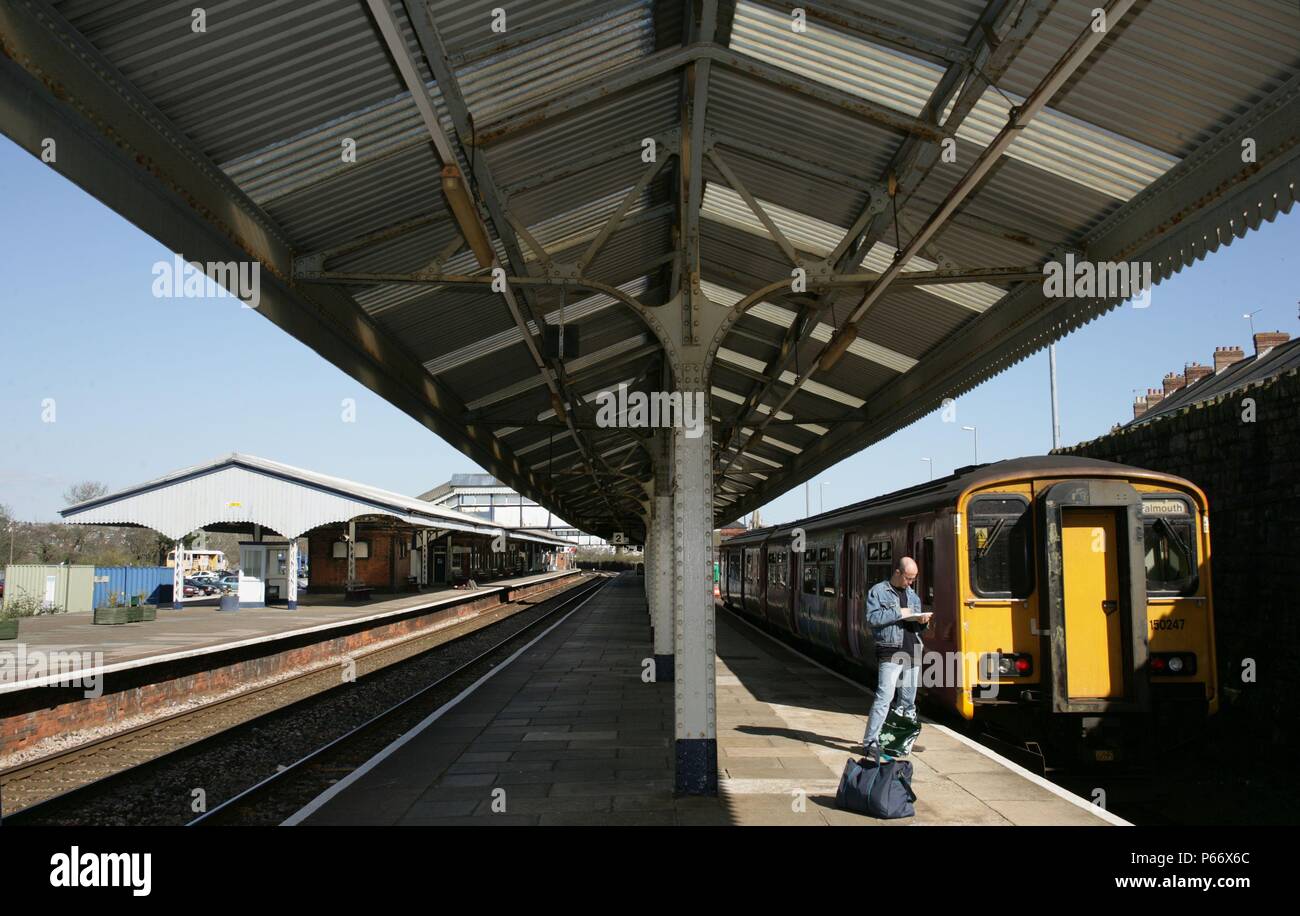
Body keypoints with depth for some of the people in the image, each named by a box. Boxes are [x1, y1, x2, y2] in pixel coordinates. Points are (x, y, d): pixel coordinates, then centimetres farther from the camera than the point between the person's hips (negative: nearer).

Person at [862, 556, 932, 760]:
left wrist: (922, 621, 1)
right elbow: (872, 618, -14)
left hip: (912, 654, 7)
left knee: (908, 701, 11)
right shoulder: (878, 591, -2)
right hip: (890, 654, -7)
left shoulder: (912, 594, 19)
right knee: (884, 697, -14)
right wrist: (898, 613, -14)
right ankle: (870, 741, -11)